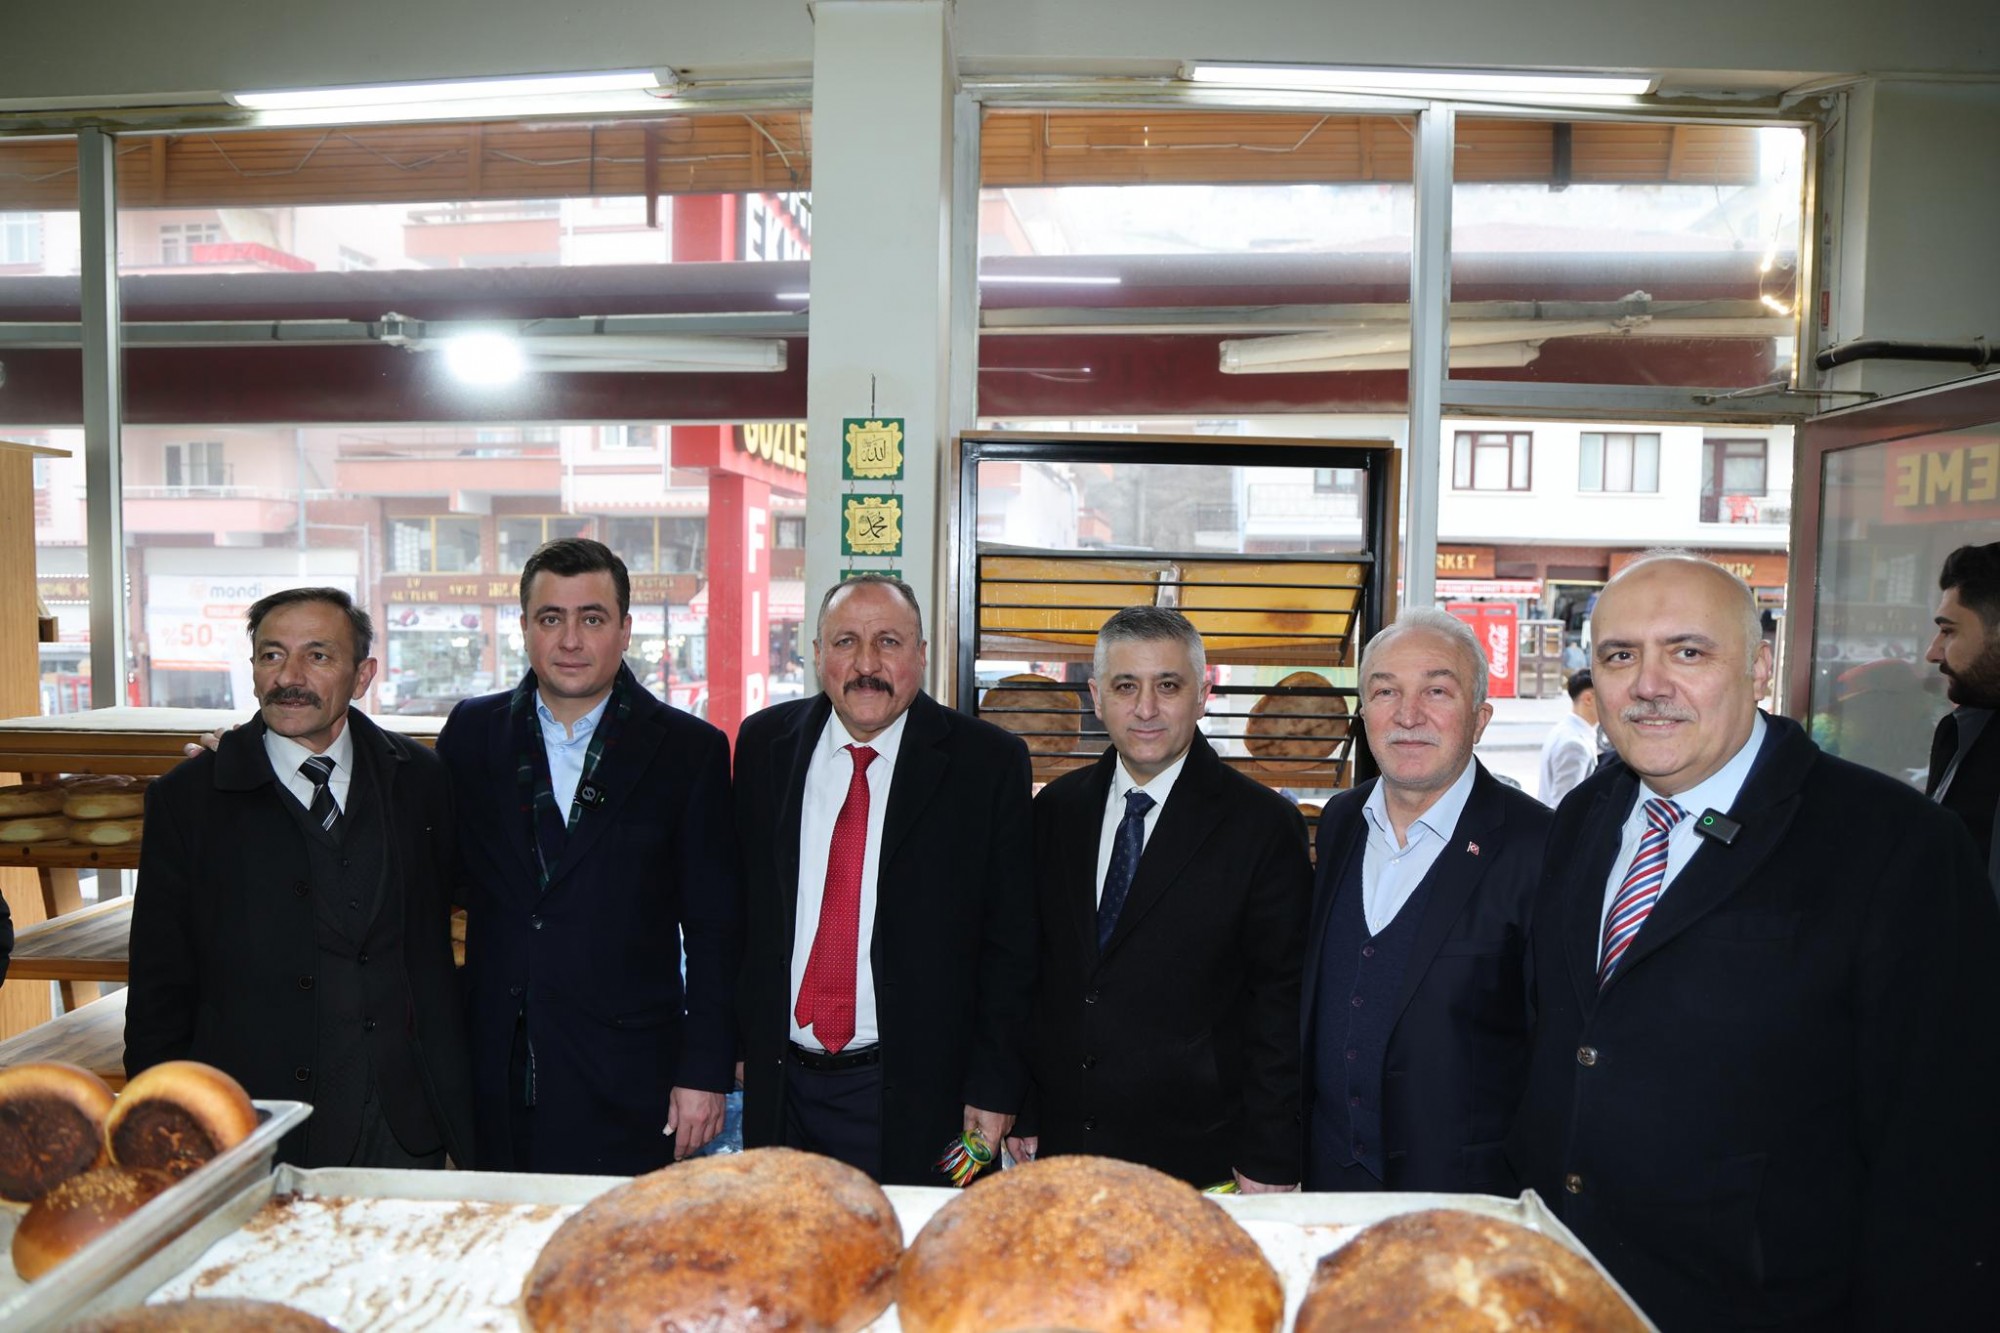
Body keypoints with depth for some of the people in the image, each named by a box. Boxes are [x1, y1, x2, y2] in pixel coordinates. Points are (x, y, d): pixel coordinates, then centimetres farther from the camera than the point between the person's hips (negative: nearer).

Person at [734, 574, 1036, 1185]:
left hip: (917, 1095, -3)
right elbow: (740, 904, 10)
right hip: (780, 1084, 4)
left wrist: (996, 1086, -8)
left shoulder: (989, 762, -8)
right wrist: (738, 1038, 9)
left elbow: (1011, 941, -6)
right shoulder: (765, 743, 3)